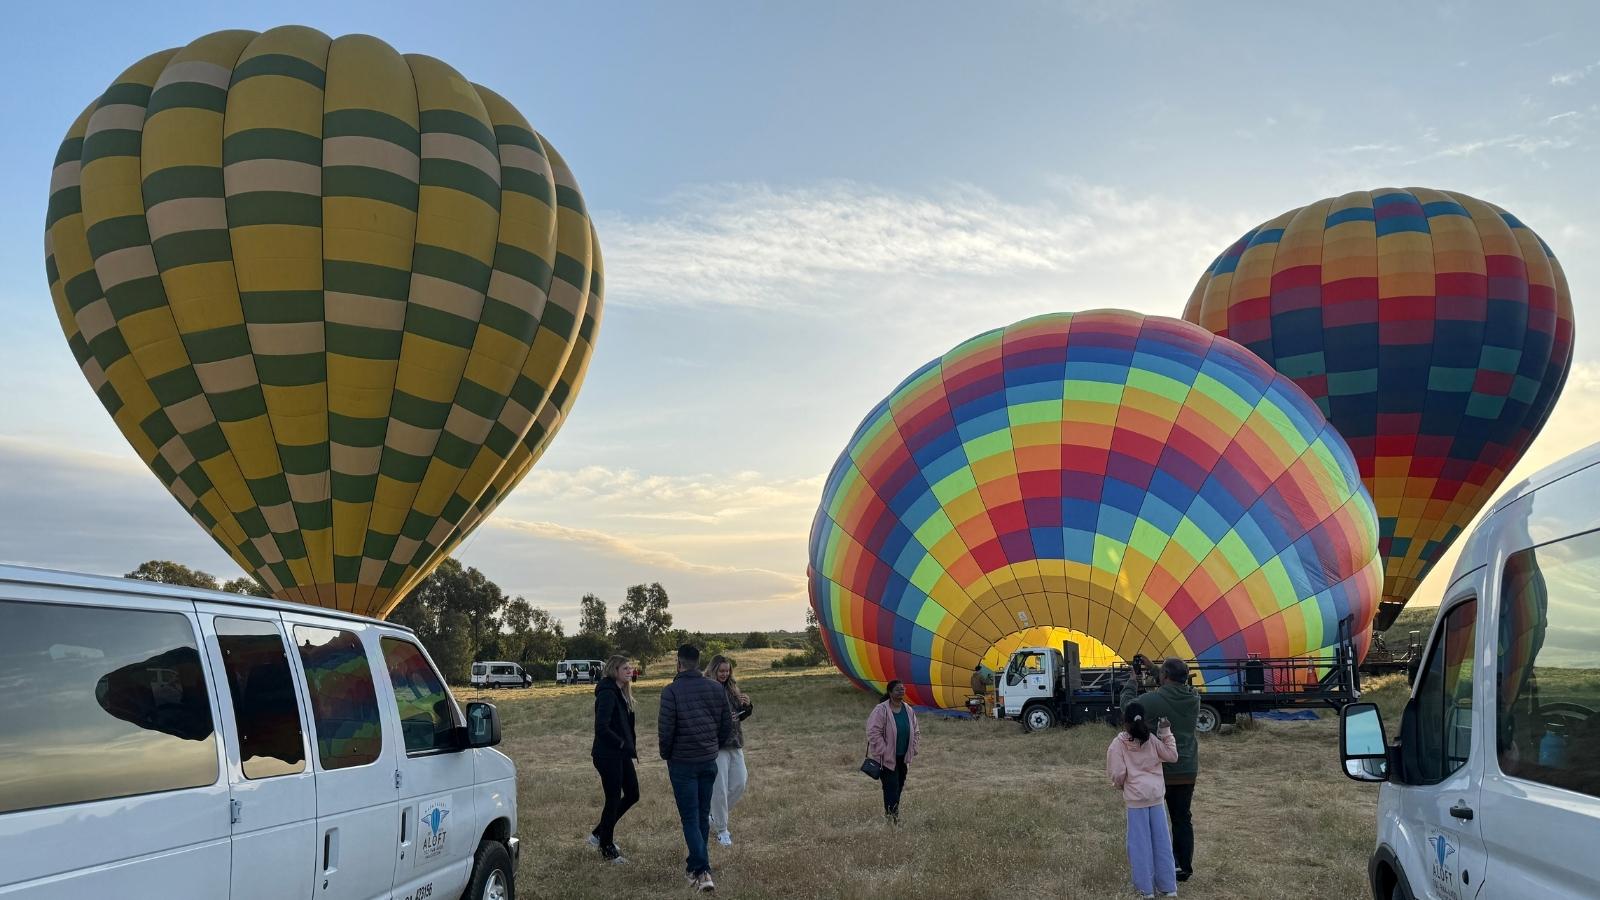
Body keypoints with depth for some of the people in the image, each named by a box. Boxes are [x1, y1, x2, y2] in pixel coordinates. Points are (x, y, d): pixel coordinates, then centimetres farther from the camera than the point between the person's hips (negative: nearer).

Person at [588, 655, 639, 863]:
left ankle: (599, 834, 27)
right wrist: (623, 744, -16)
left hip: (621, 754, 10)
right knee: (613, 800, 0)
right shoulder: (607, 694, -18)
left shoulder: (621, 693, 13)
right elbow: (601, 727, -24)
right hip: (608, 755, -10)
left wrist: (631, 746, 4)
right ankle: (607, 849, 16)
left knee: (632, 794, 14)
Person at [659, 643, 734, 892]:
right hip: (709, 761, 5)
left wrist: (666, 755, 3)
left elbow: (665, 730, -15)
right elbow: (727, 725, 5)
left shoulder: (672, 691, -14)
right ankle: (695, 864, 30)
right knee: (703, 816, 17)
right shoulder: (716, 688, 1)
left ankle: (702, 871, -9)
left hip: (682, 763, -5)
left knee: (690, 819, 0)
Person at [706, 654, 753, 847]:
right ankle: (721, 831, 13)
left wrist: (748, 705, -3)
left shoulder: (732, 688, 9)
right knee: (719, 788, -1)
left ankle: (716, 816, 30)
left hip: (735, 743, 7)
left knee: (739, 784, 9)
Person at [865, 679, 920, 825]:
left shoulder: (909, 710, 5)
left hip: (902, 758, 7)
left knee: (900, 785, 14)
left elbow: (916, 732, 15)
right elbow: (873, 733, -19)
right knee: (891, 787, -10)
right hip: (886, 757, -7)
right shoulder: (881, 710, -17)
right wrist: (884, 753, -19)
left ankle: (893, 813, 29)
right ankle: (891, 817, -5)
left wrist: (912, 749, 5)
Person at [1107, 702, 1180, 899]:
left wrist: (1118, 786, 10)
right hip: (1156, 796, 3)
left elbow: (1118, 774, -11)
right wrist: (1167, 734, 7)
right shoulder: (1152, 741, -1)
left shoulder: (1118, 744, -9)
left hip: (1135, 799, -3)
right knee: (1161, 841, 11)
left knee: (1141, 843, 5)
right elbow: (1172, 756, 5)